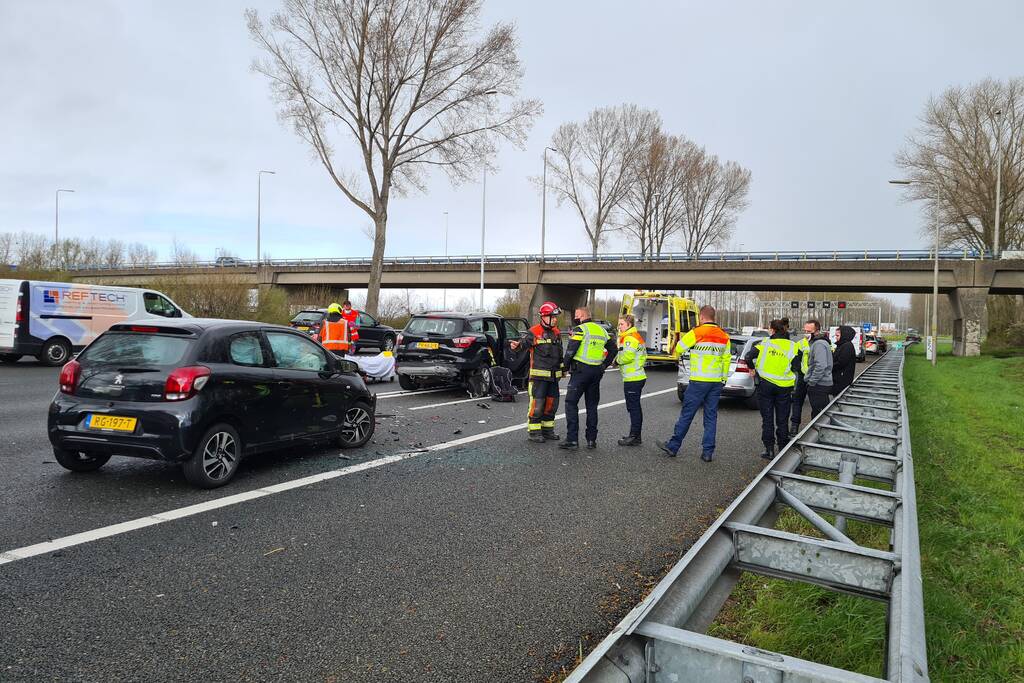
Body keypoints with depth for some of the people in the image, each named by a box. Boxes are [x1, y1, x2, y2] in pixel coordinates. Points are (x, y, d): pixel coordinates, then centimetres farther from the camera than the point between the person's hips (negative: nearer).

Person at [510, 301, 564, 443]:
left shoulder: (557, 333, 15)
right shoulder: (534, 332, -8)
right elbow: (525, 341, -26)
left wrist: (562, 369, 25)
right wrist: (517, 344, -49)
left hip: (553, 376, 7)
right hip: (539, 375, -7)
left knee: (551, 403, 12)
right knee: (537, 403, -8)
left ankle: (547, 430, 24)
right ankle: (533, 431, 2)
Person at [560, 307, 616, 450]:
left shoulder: (580, 330, -8)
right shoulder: (602, 330, 15)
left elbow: (570, 350, -15)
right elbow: (613, 349, 19)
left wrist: (566, 366, -1)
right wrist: (604, 365, 19)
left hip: (581, 370, -7)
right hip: (597, 372, 7)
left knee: (571, 402, -2)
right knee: (592, 405, 13)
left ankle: (572, 439, -8)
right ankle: (592, 440, 14)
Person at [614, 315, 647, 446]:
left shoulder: (629, 338, -14)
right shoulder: (637, 337, 20)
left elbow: (627, 356, -23)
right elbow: (643, 356, 21)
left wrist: (617, 359, -7)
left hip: (632, 379, -11)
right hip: (638, 377, 11)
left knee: (633, 407, -7)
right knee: (635, 407, 14)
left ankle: (634, 437, -3)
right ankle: (636, 435, 21)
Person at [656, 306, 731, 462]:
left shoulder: (696, 333, -10)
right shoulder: (724, 336, 8)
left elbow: (678, 349, -2)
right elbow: (727, 359, 12)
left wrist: (675, 353, 20)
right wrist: (723, 378, 19)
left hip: (699, 381, -5)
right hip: (716, 382, 5)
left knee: (686, 414, 1)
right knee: (711, 416, 8)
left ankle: (673, 446, 9)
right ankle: (708, 452, 10)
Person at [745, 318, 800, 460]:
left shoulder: (765, 343, -5)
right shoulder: (791, 346, -1)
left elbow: (749, 357, -11)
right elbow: (796, 367, -7)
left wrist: (753, 368, 7)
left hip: (766, 384, -1)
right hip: (784, 386, 1)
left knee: (767, 419, 7)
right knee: (782, 420, 12)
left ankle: (769, 449, 8)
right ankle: (783, 448, 18)